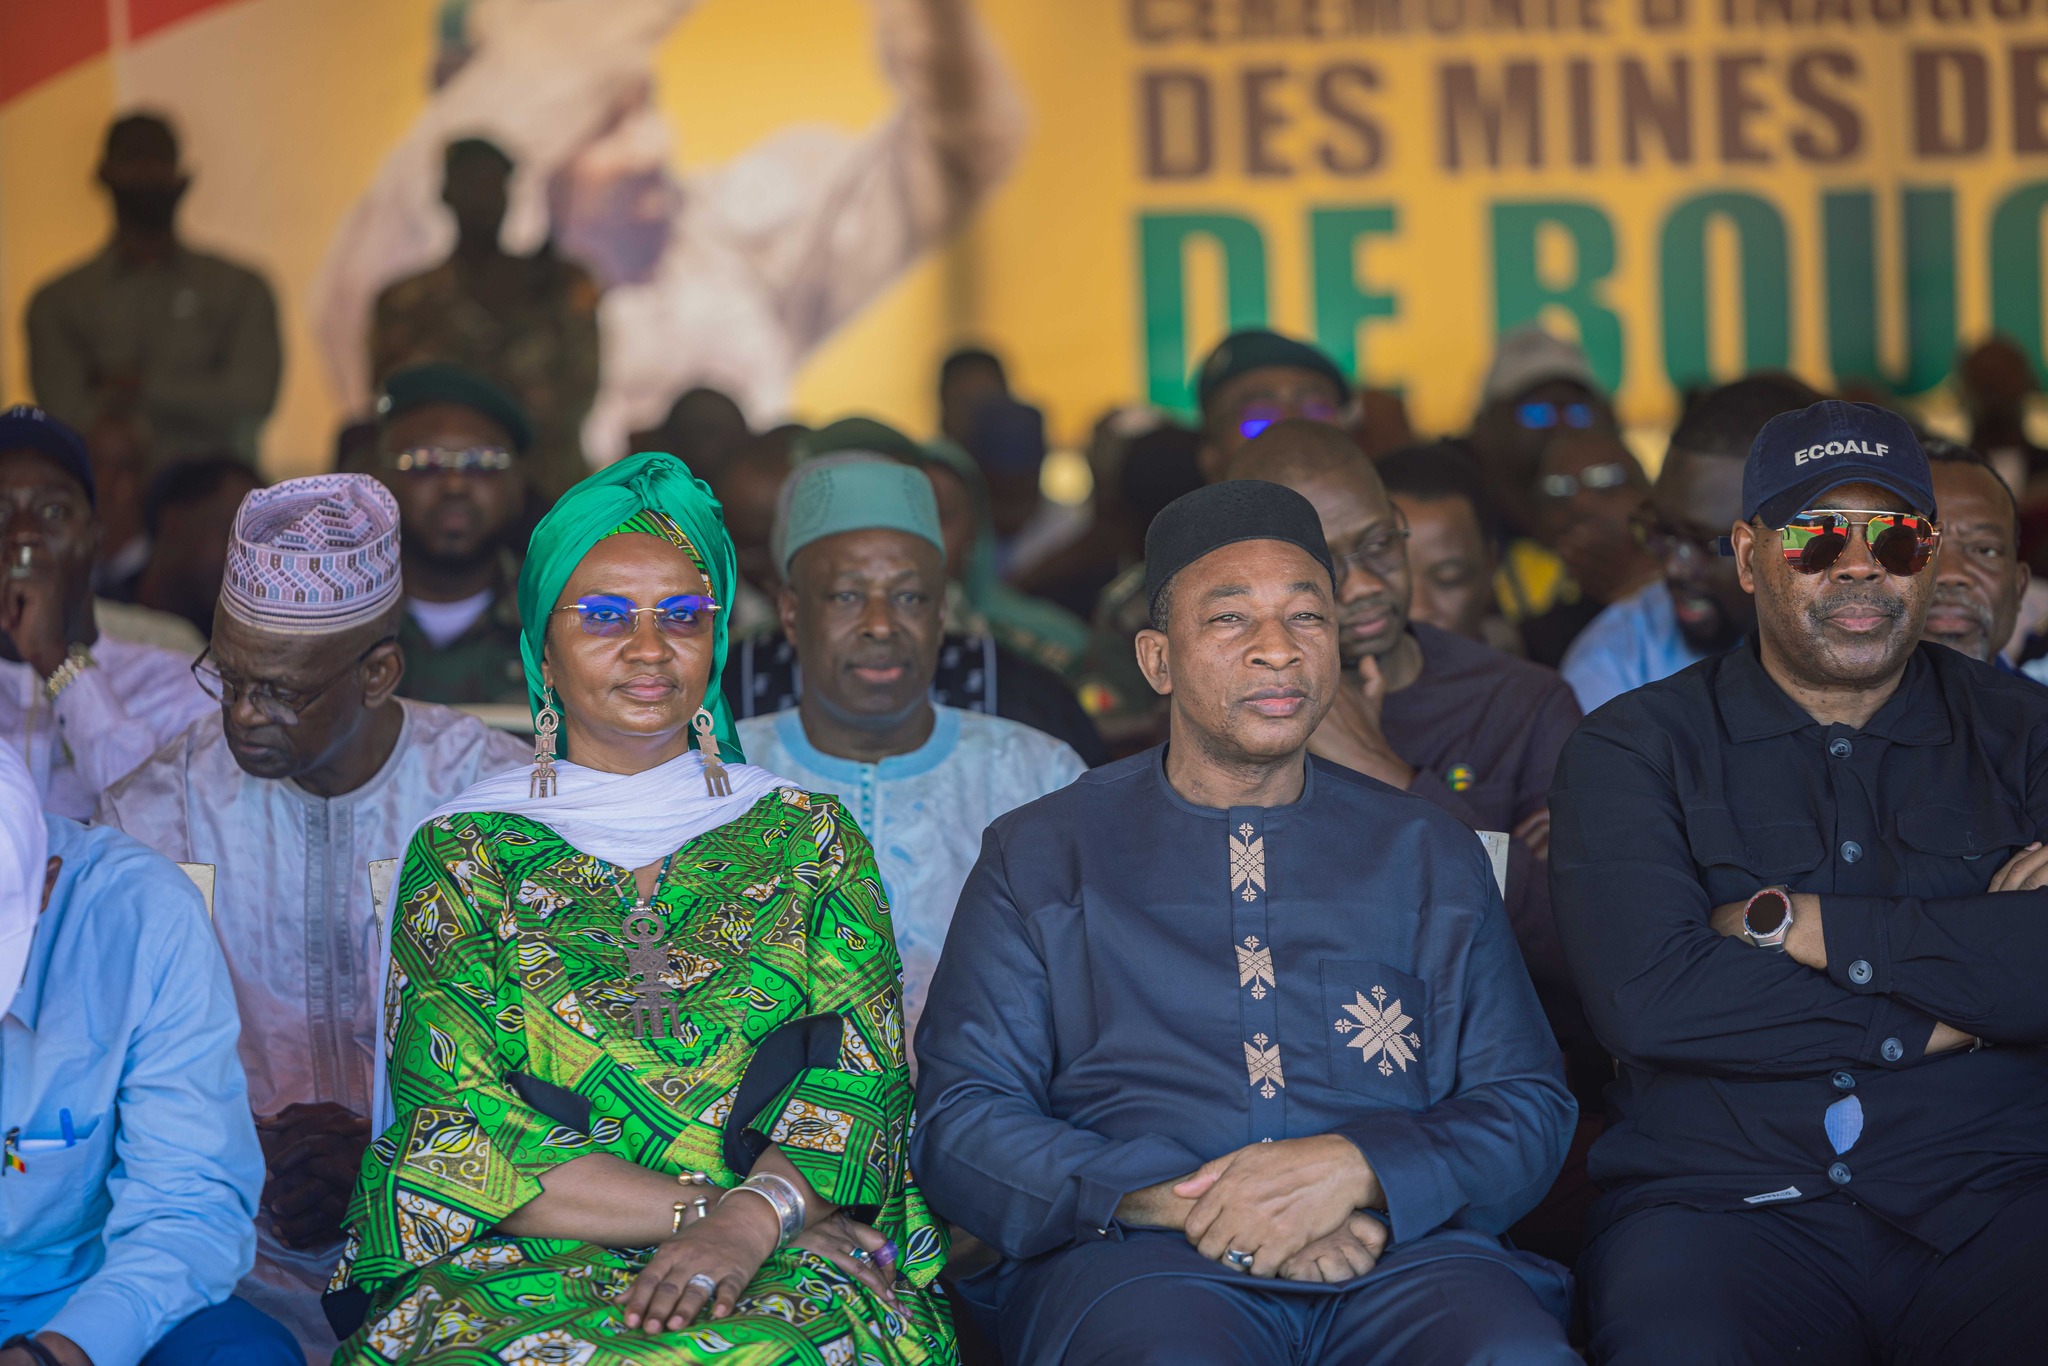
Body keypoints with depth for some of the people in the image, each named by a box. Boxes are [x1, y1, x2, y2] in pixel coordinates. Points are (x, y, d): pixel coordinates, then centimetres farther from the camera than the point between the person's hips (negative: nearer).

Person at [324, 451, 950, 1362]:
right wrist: (702, 1206, -12)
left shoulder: (810, 839, 17)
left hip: (781, 1282, 0)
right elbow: (457, 1132, 0)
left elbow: (864, 1074, 3)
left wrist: (752, 1218, -18)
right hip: (516, 1276, 1)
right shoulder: (464, 855, 12)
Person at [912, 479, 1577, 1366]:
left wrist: (1355, 1169, -10)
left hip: (1404, 1254, 3)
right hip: (1138, 1260, -3)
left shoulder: (1429, 854, 20)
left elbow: (1529, 1109, 12)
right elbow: (958, 1126, 5)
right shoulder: (1037, 858, 14)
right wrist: (1171, 1200, -13)